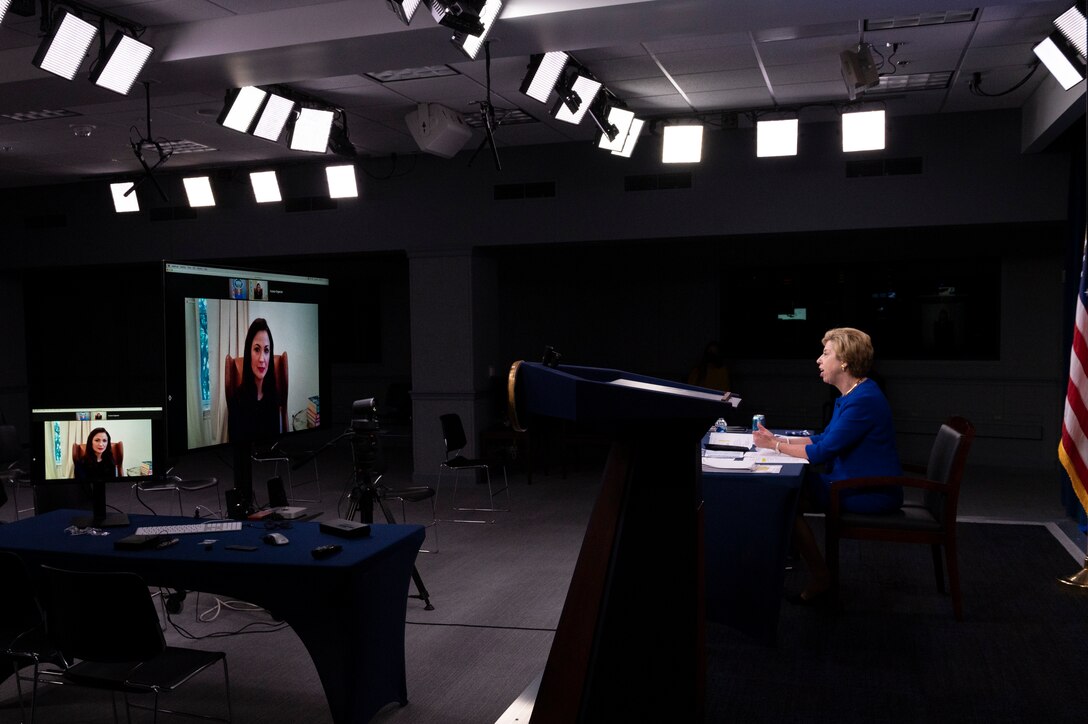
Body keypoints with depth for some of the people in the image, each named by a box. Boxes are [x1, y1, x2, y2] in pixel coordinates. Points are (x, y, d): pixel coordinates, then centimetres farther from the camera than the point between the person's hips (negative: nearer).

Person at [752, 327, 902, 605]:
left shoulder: (864, 400, -24)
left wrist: (775, 445, -14)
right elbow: (825, 437, 16)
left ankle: (820, 580, -2)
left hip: (873, 494, -10)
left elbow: (822, 452, -25)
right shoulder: (851, 395, 11)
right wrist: (779, 439, 5)